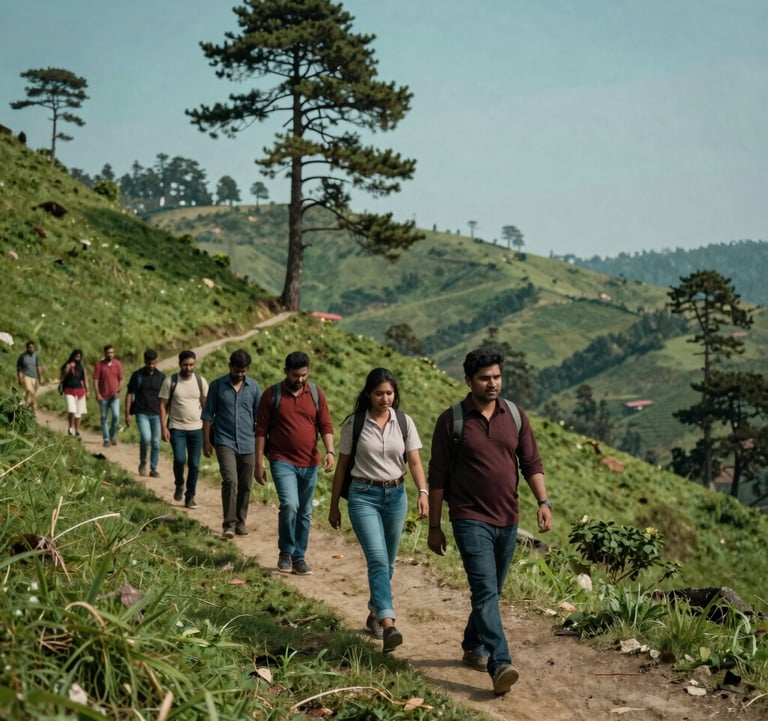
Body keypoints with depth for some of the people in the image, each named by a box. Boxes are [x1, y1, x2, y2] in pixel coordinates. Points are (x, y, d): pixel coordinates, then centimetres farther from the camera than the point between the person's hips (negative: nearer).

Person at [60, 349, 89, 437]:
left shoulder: (81, 367, 8)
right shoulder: (67, 366, -1)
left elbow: (85, 379, 13)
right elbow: (61, 378, -8)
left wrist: (87, 391, 9)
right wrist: (68, 368, -18)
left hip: (80, 391, 3)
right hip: (69, 391, -3)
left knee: (78, 413, 8)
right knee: (71, 411, -19)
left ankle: (77, 431, 19)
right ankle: (70, 428, 4)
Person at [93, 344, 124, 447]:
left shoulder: (118, 364, 3)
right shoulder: (99, 365, 0)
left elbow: (121, 380, 7)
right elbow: (95, 380, -1)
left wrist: (118, 390, -8)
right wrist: (97, 394, -10)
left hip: (114, 396, 0)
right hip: (103, 396, 0)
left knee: (116, 416, -13)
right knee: (104, 418, 5)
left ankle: (112, 435, 8)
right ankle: (106, 439, 13)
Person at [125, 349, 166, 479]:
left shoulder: (161, 376, 4)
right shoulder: (137, 375, 0)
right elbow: (129, 394, 2)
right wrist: (127, 413, -3)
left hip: (156, 414, 2)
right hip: (142, 413, -2)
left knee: (156, 442, 3)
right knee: (145, 438, -20)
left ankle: (153, 469, 15)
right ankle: (142, 462, 3)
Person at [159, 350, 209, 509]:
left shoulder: (201, 381, 3)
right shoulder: (170, 382, -3)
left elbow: (205, 405, 8)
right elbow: (163, 405, -1)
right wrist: (163, 428, -9)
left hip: (196, 428, 2)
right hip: (176, 428, -2)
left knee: (194, 464, 1)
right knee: (179, 459, -18)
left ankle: (190, 496, 15)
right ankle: (179, 485, 11)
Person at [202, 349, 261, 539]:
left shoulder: (254, 387, 5)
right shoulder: (217, 385, 0)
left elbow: (259, 417, 9)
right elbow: (208, 415, 3)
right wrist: (206, 441, -1)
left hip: (248, 444, 3)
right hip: (225, 442, -2)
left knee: (245, 486, 7)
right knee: (230, 481, -17)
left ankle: (240, 522, 20)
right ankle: (229, 524, -13)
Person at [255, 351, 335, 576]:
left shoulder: (316, 394, 5)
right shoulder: (272, 395, -2)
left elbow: (326, 426, 5)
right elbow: (261, 430, 0)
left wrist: (330, 451, -13)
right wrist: (259, 464, -3)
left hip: (309, 464, 3)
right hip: (282, 461, -3)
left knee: (305, 513, 9)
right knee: (289, 505, -19)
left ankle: (299, 557, 22)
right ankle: (285, 553, 0)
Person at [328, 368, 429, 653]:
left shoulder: (404, 423, 3)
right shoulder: (354, 424, -2)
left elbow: (415, 462, -3)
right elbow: (342, 466, 4)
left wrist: (423, 492, -20)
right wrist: (334, 506, 6)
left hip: (396, 495, 3)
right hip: (363, 496, -3)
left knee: (387, 562, 12)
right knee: (377, 559, -18)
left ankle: (375, 613, 33)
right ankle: (388, 625, -29)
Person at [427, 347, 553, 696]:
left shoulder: (515, 415, 5)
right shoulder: (451, 420, -6)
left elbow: (531, 463, 6)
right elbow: (438, 477, -3)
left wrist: (543, 501, -10)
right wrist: (434, 527, -2)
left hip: (507, 521, 5)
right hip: (471, 520, -5)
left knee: (491, 591, 16)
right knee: (486, 591, -15)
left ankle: (474, 647, 35)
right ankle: (500, 665, -20)